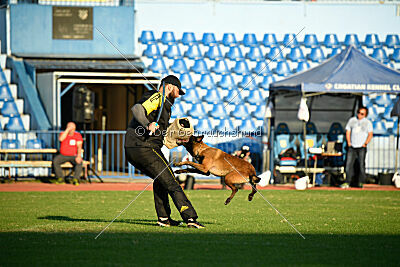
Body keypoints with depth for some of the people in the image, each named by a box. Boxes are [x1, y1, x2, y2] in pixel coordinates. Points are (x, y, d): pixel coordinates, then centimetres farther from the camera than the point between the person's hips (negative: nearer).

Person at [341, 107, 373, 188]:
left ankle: (361, 182, 4)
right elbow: (348, 132, 14)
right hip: (352, 147, 3)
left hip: (361, 147, -3)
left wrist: (365, 144, -9)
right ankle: (347, 183, -3)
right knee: (349, 164, -4)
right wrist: (348, 142, 3)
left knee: (361, 165, -4)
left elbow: (370, 134, 0)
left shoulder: (367, 122, 3)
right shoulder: (351, 120, 12)